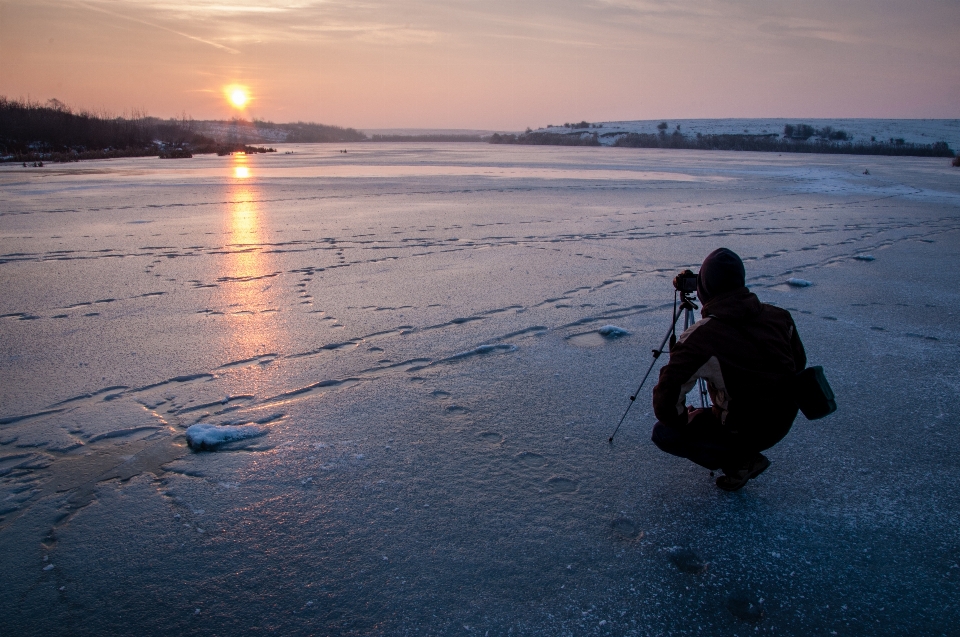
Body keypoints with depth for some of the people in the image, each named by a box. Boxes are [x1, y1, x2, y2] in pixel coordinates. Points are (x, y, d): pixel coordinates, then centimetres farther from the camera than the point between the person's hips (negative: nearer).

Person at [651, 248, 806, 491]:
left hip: (746, 431, -6)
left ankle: (738, 462, 4)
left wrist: (684, 420, -2)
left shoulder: (700, 337, -24)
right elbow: (799, 364, 10)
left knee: (663, 433, 8)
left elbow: (666, 399, -23)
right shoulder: (780, 316, -7)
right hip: (786, 421, 6)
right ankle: (746, 454, 22)